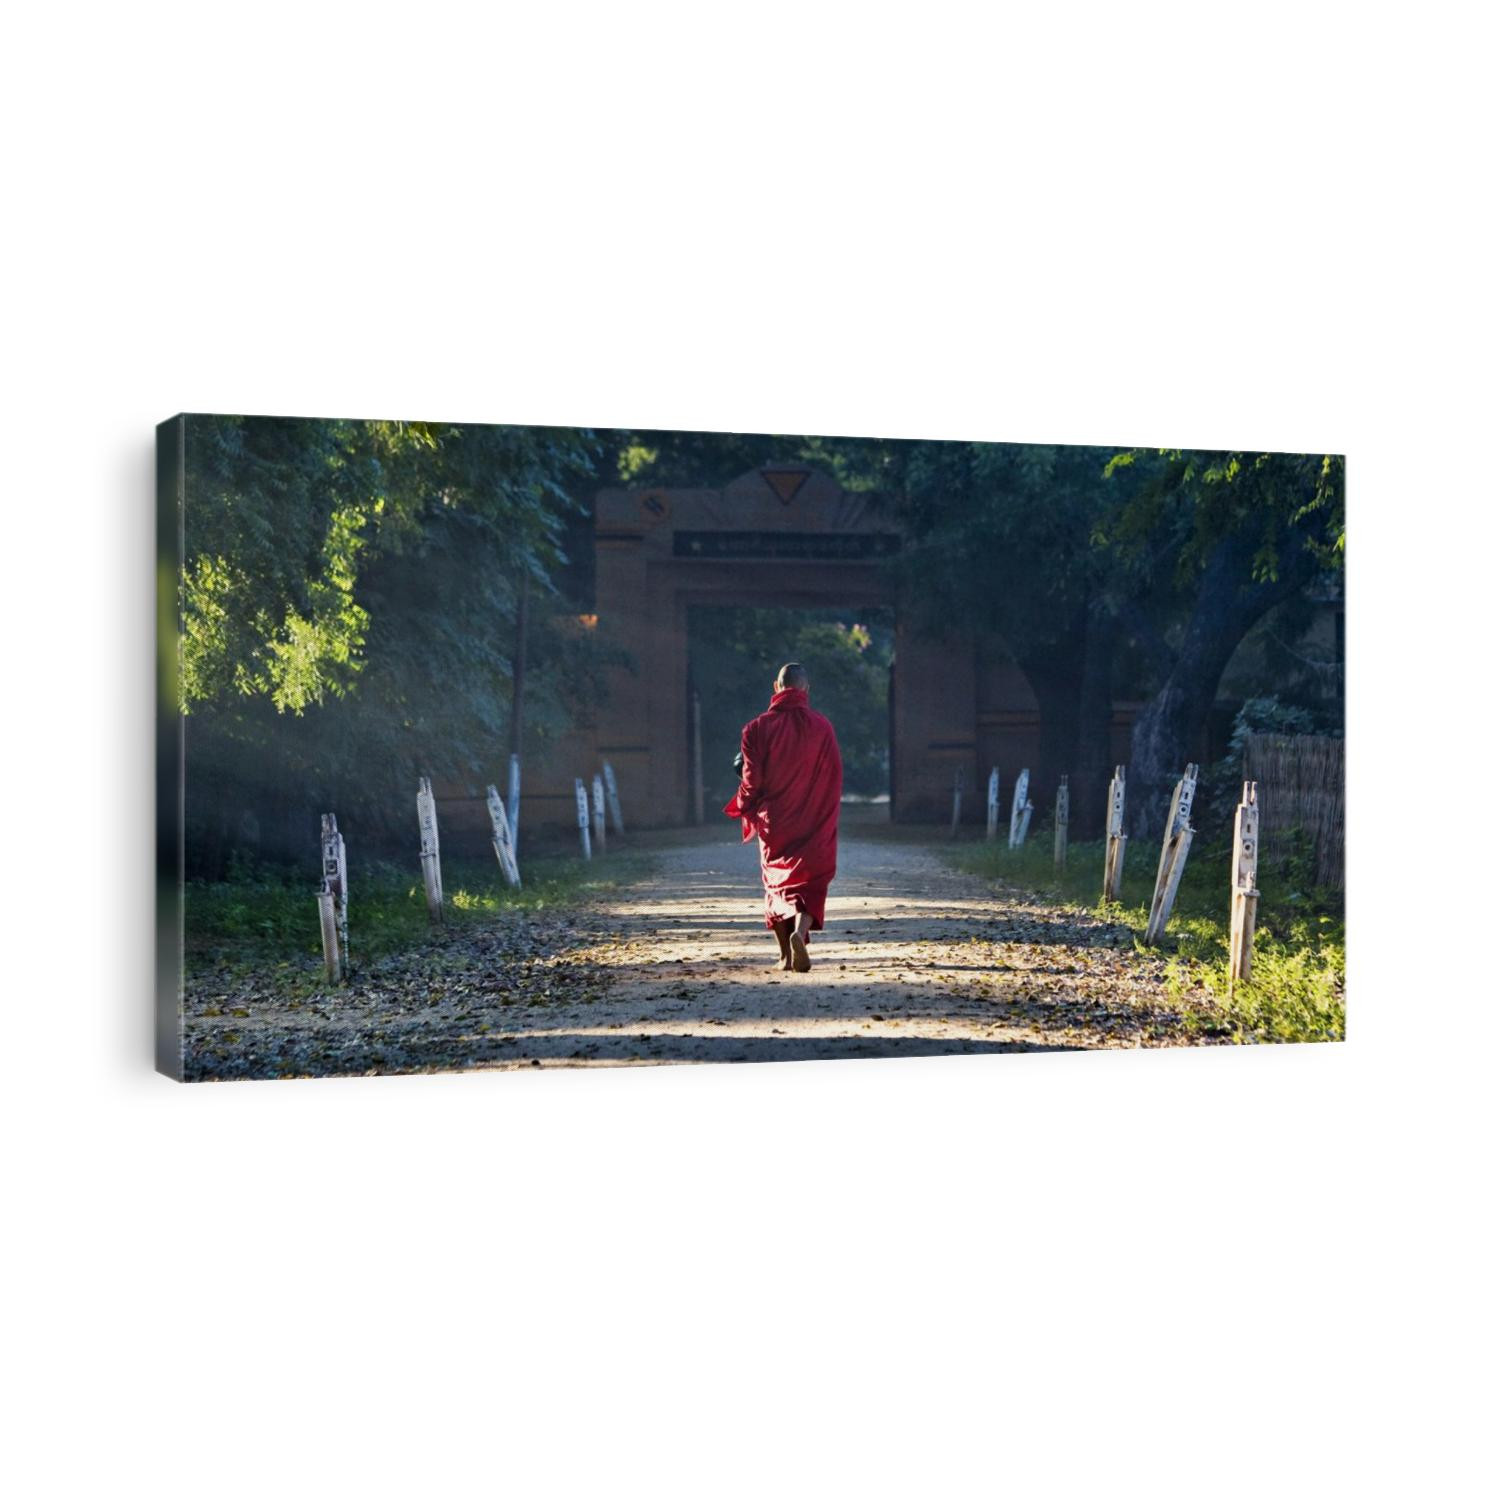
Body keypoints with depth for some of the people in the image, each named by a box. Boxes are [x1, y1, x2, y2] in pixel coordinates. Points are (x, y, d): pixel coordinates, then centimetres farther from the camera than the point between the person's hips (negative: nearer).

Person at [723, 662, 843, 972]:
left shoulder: (758, 728, -7)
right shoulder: (822, 727, -5)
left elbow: (752, 780, -7)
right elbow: (835, 776, -2)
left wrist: (744, 806, 13)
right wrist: (825, 821, 12)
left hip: (773, 822, 1)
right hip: (813, 826, -1)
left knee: (776, 883, 15)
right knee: (810, 882, 4)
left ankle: (786, 954, 14)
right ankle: (800, 933, -24)